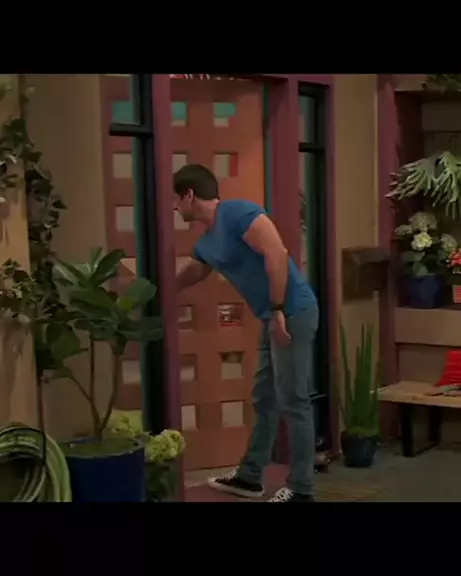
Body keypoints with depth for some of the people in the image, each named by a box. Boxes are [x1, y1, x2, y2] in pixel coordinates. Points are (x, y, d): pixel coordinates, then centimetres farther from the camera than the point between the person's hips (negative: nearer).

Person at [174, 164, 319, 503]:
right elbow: (185, 278, 32)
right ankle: (250, 477, 29)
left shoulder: (237, 213, -13)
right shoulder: (207, 243, 16)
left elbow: (276, 254, -23)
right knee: (264, 400, 17)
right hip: (273, 318, 10)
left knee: (293, 403, -4)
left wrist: (278, 310, -23)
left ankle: (301, 490, 5)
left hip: (293, 313, -10)